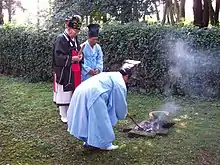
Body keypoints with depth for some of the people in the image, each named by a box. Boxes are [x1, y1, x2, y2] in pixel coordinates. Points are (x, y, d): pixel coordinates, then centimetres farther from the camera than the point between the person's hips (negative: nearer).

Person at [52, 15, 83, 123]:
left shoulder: (75, 39, 12)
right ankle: (64, 116, 15)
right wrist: (72, 59, -21)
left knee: (73, 93, 12)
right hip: (64, 73, -7)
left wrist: (79, 57, -2)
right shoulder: (60, 39, -13)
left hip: (74, 73, 8)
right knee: (64, 93, 1)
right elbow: (58, 57, -19)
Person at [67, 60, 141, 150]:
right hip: (93, 95, -9)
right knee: (101, 120, 6)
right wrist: (122, 115, 31)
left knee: (90, 118, 23)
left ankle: (88, 140, 34)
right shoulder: (120, 83, 5)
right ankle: (105, 144, 17)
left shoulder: (109, 75, 31)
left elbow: (111, 99, 41)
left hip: (81, 93, 9)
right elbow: (121, 103, 13)